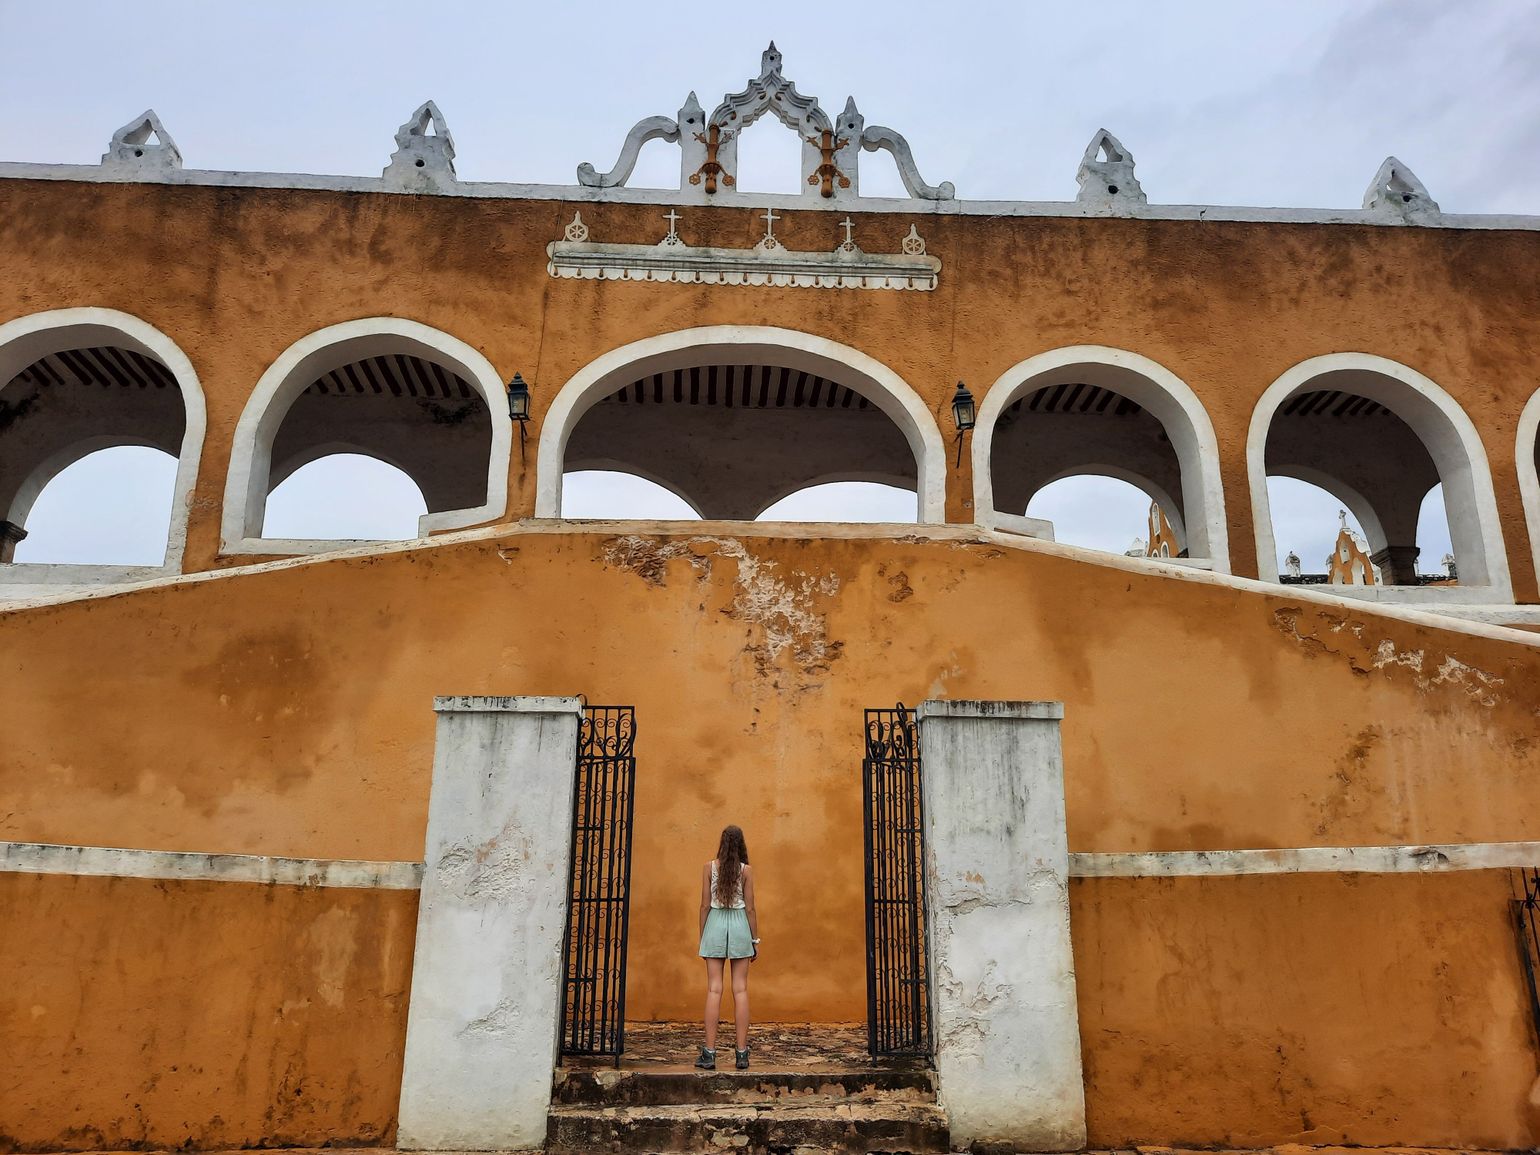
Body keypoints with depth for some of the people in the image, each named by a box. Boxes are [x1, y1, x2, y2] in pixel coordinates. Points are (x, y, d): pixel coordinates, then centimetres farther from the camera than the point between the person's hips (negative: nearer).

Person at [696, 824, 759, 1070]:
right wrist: (755, 940, 6)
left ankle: (709, 1054, 0)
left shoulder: (709, 867, -1)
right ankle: (742, 1054, 4)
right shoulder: (746, 870, -2)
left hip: (715, 924, 0)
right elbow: (750, 907, -2)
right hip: (740, 925, 0)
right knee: (740, 990, 3)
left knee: (714, 990, 1)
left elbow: (705, 905, -2)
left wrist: (702, 937, 6)